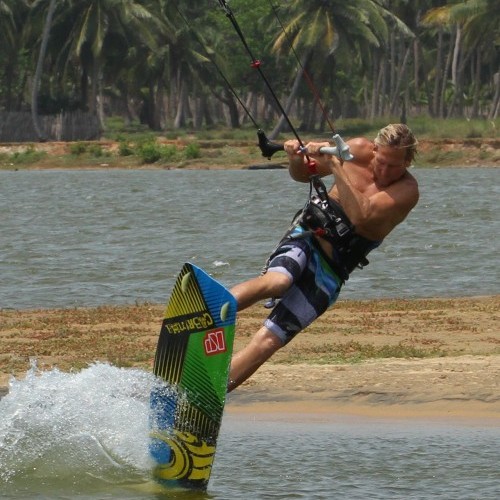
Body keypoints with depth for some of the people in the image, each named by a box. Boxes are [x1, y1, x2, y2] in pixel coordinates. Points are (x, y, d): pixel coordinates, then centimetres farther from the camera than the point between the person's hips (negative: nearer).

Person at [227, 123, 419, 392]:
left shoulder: (407, 190, -8)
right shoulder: (359, 150, 1)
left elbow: (361, 216, -25)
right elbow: (302, 174, 15)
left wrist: (335, 165, -28)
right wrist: (296, 159, -8)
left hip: (332, 267, -1)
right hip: (307, 236, 1)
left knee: (268, 340, -13)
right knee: (276, 282, -37)